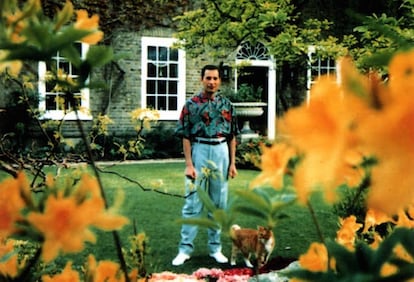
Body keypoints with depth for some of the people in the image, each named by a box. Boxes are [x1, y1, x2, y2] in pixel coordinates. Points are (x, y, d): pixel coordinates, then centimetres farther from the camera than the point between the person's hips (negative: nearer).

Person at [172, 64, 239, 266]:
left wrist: (232, 162, 6)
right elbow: (186, 136, -4)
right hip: (199, 151, -3)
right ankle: (185, 248, 4)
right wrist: (189, 164, -10)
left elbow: (232, 135, 11)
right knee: (193, 203, -3)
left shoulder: (226, 104, 9)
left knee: (218, 204, 8)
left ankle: (215, 248, 18)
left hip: (221, 152, 3)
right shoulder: (191, 104, 0)